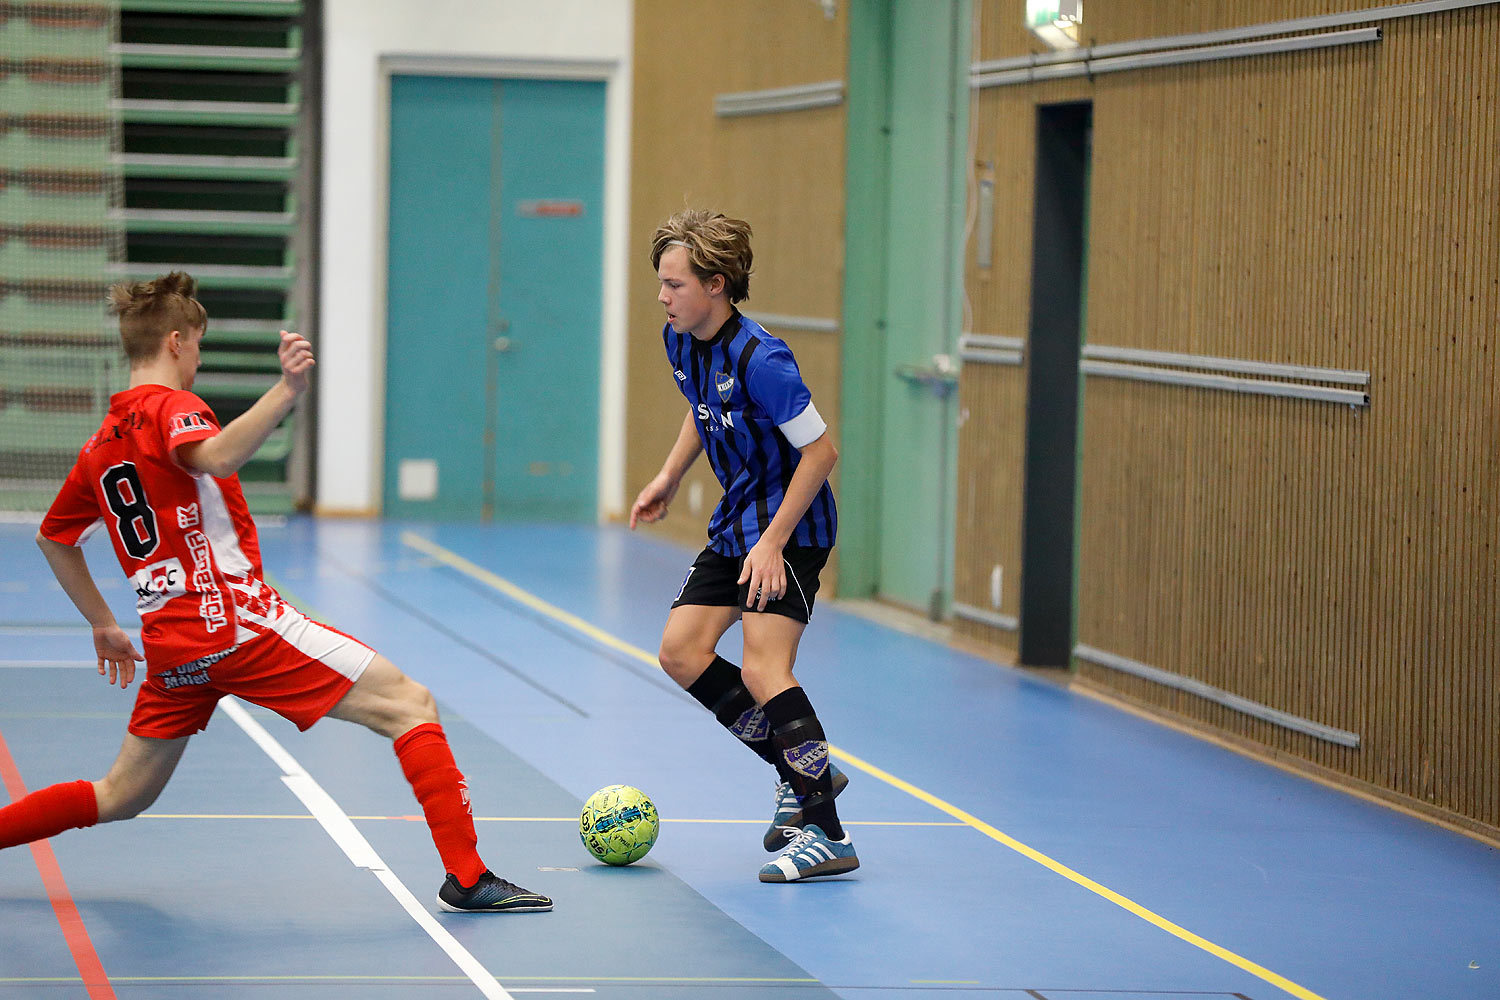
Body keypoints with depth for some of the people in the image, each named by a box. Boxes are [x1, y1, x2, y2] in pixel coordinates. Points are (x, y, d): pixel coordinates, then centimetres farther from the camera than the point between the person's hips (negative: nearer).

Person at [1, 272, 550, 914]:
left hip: (169, 641, 9)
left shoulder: (102, 442, 17)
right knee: (410, 704, -7)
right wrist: (287, 391, -41)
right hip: (235, 619, -8)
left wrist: (103, 625, 33)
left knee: (122, 796, 22)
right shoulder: (169, 406, -7)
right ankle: (466, 876, -16)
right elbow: (213, 457, -31)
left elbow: (54, 538, 28)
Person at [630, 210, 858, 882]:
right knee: (682, 652, 5)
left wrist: (773, 542, -23)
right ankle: (806, 770, 15)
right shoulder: (680, 342, 0)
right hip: (735, 524, 10)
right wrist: (669, 479, 17)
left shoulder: (759, 360, -26)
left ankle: (826, 834, -14)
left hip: (790, 528, -9)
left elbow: (821, 451, -23)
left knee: (761, 671, -19)